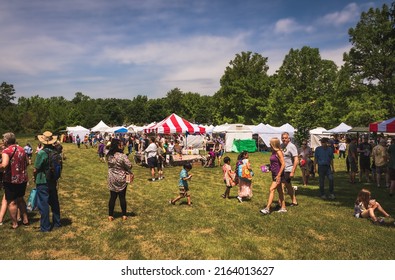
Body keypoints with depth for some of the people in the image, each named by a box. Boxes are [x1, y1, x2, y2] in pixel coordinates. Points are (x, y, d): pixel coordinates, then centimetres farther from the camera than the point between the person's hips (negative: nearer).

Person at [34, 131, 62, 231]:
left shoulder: (41, 153, -20)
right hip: (53, 181, 6)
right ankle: (57, 222, 30)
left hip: (42, 182, -6)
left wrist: (35, 178, 7)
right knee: (54, 202, 18)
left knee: (43, 204, 3)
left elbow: (36, 169, -13)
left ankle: (45, 227, 10)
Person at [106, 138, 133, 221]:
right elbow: (129, 166, -15)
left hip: (112, 179, 4)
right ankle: (124, 215, 19)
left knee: (112, 197, 11)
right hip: (122, 179, -4)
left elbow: (109, 165, 9)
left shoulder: (109, 156, -3)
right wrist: (128, 172, 4)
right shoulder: (122, 156, -20)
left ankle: (110, 216, 17)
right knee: (122, 197, 8)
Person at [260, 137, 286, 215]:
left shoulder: (278, 152, -15)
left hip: (278, 175, -10)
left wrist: (279, 175, -22)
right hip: (274, 174, 10)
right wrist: (269, 167, 10)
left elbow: (283, 164, -20)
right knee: (280, 191, 14)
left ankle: (267, 208, -16)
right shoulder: (273, 152, 11)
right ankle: (283, 208, 23)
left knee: (271, 190, -14)